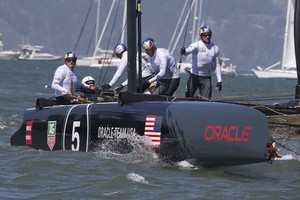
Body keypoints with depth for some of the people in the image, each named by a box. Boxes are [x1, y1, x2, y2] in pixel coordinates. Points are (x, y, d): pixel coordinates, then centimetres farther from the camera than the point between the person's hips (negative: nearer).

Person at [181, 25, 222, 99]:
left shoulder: (215, 48, 6)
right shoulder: (196, 45, -8)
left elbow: (217, 65, 12)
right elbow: (189, 50, -31)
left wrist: (219, 81, 8)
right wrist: (184, 51, -56)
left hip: (207, 78, 3)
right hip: (195, 76, -3)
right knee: (188, 98, -1)